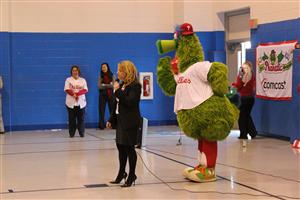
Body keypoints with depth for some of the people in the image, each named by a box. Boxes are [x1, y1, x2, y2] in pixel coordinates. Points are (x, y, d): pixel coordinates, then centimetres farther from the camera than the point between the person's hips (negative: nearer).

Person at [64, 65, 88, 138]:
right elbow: (67, 89, -6)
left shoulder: (83, 80, 8)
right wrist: (73, 94, -22)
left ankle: (81, 133, 7)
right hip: (71, 102, -1)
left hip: (81, 102, 1)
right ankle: (71, 133, 5)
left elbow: (85, 90, -3)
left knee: (81, 118, 0)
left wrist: (77, 94, -18)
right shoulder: (68, 80, 6)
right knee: (72, 119, -1)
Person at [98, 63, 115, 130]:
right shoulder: (100, 77, 5)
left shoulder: (112, 76, 3)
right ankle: (101, 125, 5)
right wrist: (109, 85, -12)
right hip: (102, 95, 1)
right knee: (101, 110, 0)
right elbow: (99, 86, -6)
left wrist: (104, 85, -10)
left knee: (112, 110, -2)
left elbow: (113, 85, -7)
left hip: (111, 95, 0)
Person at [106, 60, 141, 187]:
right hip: (121, 121, 8)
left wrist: (118, 91, -23)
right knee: (121, 147, 14)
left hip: (130, 122, -8)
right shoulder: (121, 84, 12)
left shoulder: (135, 86, -13)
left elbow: (129, 102, -25)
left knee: (129, 148, -1)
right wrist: (111, 120, 15)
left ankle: (131, 176, 11)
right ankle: (121, 173, 28)